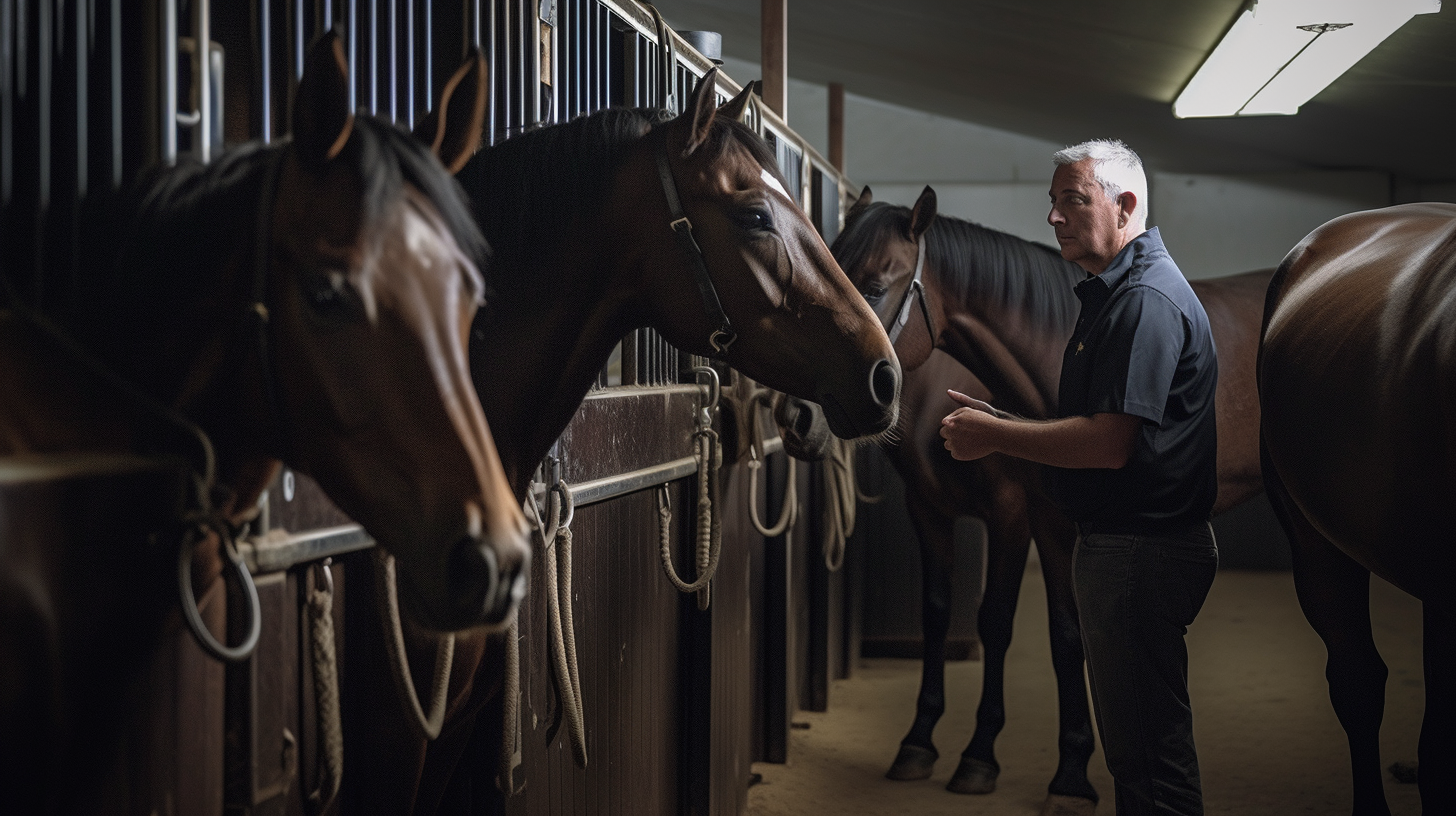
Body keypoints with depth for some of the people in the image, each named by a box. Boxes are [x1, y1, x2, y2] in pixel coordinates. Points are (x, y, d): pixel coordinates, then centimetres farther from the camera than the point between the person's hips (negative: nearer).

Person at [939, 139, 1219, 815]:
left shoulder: (1147, 299, -18)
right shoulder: (1113, 292, 16)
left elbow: (1110, 442, -26)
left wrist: (994, 436, -17)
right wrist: (1001, 423, 6)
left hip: (1141, 550, -11)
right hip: (1115, 543, 11)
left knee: (1147, 744, -2)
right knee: (1129, 738, 20)